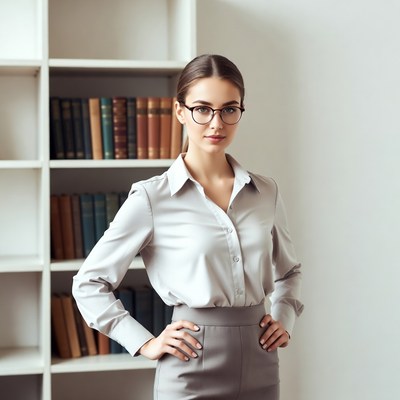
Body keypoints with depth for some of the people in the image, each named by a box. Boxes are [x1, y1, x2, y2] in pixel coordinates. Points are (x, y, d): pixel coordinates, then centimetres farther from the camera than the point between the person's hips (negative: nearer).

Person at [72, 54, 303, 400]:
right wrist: (145, 344, -7)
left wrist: (284, 319, 6)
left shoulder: (266, 193, 4)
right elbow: (89, 284, -2)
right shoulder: (151, 198, -7)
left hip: (260, 369, 4)